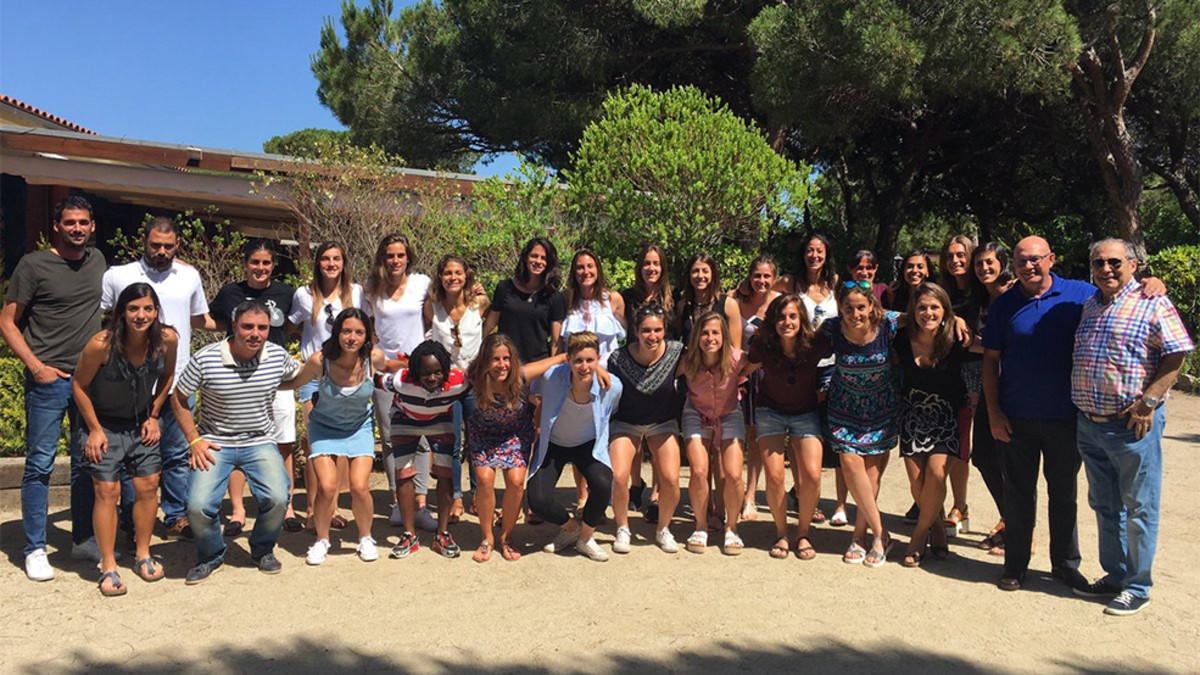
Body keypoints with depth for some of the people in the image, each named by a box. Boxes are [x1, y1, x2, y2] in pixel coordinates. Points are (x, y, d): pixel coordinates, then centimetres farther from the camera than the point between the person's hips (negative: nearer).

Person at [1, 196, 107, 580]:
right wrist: (36, 367, -12)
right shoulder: (34, 264, -5)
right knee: (40, 465, 0)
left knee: (87, 463, 11)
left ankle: (84, 540, 23)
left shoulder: (97, 260, 9)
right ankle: (35, 550, 10)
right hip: (49, 380, -5)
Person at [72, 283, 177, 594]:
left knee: (148, 486, 5)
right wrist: (95, 429, -9)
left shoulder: (167, 340, -15)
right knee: (107, 491, -4)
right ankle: (109, 568, 7)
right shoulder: (101, 344, -25)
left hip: (141, 425, 4)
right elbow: (79, 385, -11)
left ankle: (143, 555, 23)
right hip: (105, 426, -3)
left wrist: (154, 416, 4)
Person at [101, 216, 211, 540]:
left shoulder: (190, 276, 9)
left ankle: (177, 516, 19)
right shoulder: (117, 276, 0)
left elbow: (200, 319, 22)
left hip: (178, 380, 3)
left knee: (177, 453, 9)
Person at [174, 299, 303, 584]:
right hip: (215, 443, -1)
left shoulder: (278, 355, -6)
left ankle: (262, 550, 13)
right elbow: (179, 398, 0)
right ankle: (210, 556, 16)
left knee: (277, 499, -20)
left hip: (260, 442, 1)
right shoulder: (205, 359, -14)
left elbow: (295, 377, 18)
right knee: (198, 506, -18)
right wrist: (194, 440, -4)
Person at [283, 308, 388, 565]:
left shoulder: (374, 357, -22)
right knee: (327, 487, -13)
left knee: (360, 487, -11)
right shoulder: (320, 361, -26)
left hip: (360, 426, 1)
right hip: (324, 427, -1)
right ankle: (322, 540, 15)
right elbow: (293, 383, -9)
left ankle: (365, 539, 17)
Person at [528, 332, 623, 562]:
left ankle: (586, 537, 2)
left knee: (603, 484, -28)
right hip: (552, 444, 0)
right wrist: (539, 425, 0)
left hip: (589, 444, 0)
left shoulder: (612, 386, -24)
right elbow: (533, 395, -3)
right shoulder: (551, 377, -28)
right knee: (538, 500, -19)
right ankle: (569, 526, 17)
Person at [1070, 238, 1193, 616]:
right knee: (1104, 506, 16)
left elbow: (1176, 356, -10)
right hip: (1089, 425, 6)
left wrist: (1148, 401, -18)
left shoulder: (1152, 304, -6)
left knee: (1139, 509, 4)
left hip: (1133, 425, -6)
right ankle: (1114, 576, 29)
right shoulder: (1088, 306, 13)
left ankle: (1137, 587, 15)